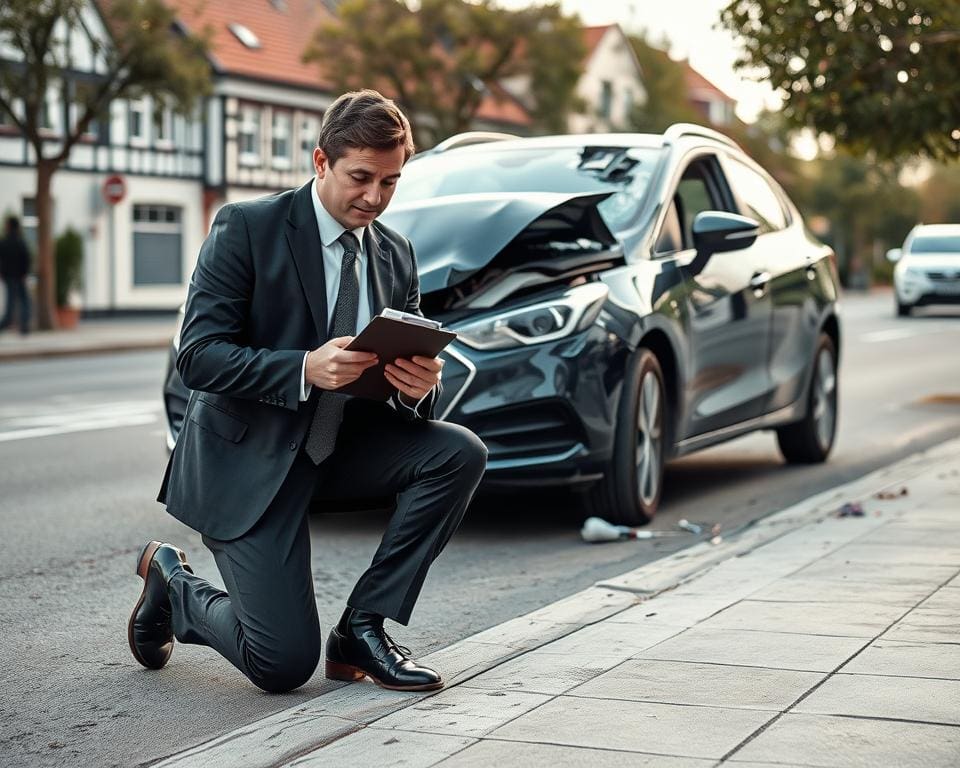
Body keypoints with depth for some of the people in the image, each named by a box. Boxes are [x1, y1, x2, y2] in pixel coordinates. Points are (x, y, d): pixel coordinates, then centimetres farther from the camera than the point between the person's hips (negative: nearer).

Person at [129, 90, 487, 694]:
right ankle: (172, 580, 19)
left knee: (460, 452, -19)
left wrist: (420, 388, -21)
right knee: (284, 665, -14)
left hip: (339, 443, 6)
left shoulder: (397, 256, 5)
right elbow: (197, 355, -18)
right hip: (247, 456, -6)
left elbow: (411, 365, 5)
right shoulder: (247, 228, -12)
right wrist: (306, 370, -33)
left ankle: (363, 628, -7)